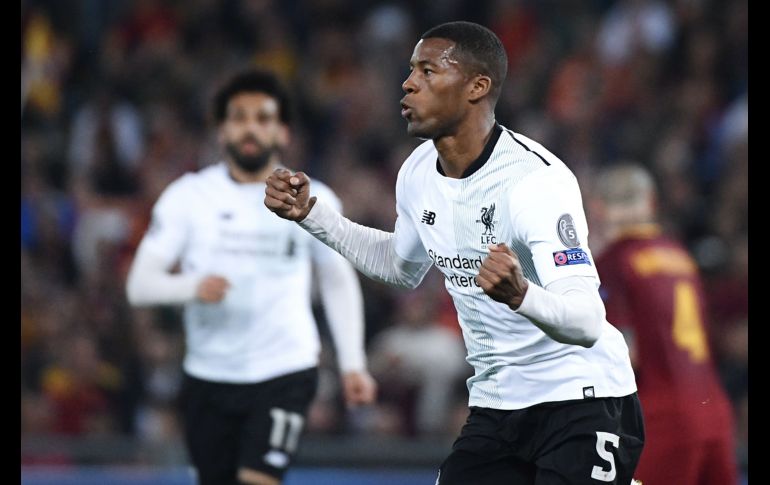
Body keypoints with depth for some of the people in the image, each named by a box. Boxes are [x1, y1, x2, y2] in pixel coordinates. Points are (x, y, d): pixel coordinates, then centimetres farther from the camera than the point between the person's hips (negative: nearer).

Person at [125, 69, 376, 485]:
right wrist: (192, 287, -27)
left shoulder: (314, 200, 2)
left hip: (285, 372, -2)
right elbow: (139, 284, -6)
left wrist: (352, 364, 7)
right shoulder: (188, 196, -2)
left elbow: (339, 282, 15)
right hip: (209, 376, 2)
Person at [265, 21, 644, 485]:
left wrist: (521, 294, -50)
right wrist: (312, 213, 15)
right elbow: (403, 266, 25)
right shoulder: (418, 173, 2)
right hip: (495, 406, 7)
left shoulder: (538, 179, -22)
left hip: (579, 399, -7)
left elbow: (586, 322, -30)